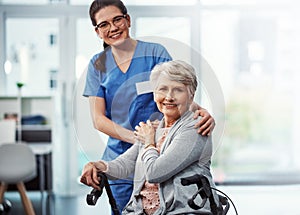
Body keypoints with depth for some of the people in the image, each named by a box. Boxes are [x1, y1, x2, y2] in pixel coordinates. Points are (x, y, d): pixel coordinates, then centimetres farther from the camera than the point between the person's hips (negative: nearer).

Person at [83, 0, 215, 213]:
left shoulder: (155, 52, -1)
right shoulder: (98, 64, 5)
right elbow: (98, 119, -1)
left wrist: (201, 111, -28)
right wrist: (136, 137, -17)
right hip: (120, 158, 2)